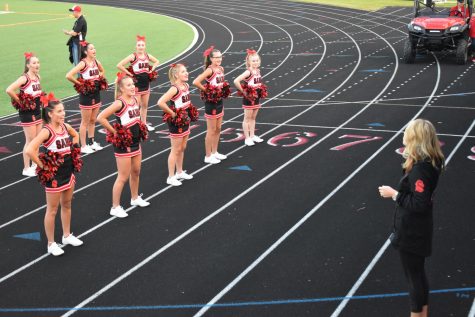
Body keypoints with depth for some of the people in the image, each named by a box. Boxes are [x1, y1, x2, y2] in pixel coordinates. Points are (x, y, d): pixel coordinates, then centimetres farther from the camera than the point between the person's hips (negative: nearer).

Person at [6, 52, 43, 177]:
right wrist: (19, 101, -20)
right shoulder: (24, 78, -19)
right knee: (30, 141, -2)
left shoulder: (37, 76, 5)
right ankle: (26, 169, 8)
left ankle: (35, 164, 27)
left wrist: (39, 100, 8)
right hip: (27, 112, -8)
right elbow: (9, 90, -32)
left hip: (37, 111, 8)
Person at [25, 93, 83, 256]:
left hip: (68, 172, 7)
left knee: (67, 205, 20)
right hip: (54, 175, -7)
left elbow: (76, 136, 22)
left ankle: (67, 236, 37)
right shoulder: (47, 131, -23)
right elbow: (30, 150, -34)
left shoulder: (65, 126, -2)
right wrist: (42, 166, -23)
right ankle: (51, 244, 18)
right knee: (52, 210, 6)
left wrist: (72, 151, 10)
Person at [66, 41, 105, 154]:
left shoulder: (96, 62, 3)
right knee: (85, 122, 4)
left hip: (96, 94, 7)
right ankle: (83, 146, 13)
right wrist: (79, 83, -17)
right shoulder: (83, 64, -18)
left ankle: (91, 142, 29)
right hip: (86, 95, -7)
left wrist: (100, 79, 8)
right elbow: (69, 76, -28)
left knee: (93, 120, 17)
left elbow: (102, 71, 26)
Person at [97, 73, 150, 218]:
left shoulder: (135, 100, 3)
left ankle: (135, 198, 40)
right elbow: (100, 118, -29)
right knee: (123, 177, -1)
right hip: (123, 144, -8)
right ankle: (115, 207, 10)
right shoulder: (119, 103, -21)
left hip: (135, 142, 8)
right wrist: (114, 131, -21)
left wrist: (140, 127, 10)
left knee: (136, 172, 21)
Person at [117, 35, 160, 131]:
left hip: (146, 84, 6)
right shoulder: (133, 56, -14)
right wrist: (129, 74, -17)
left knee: (145, 105, 16)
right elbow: (119, 65, -21)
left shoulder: (147, 56, 3)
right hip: (136, 84, -6)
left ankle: (144, 124, 28)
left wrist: (151, 70, 9)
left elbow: (157, 61, 24)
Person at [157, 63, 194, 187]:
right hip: (176, 122, -8)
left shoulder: (186, 86, 3)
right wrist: (172, 113, -24)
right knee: (176, 150, 0)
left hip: (185, 120, 8)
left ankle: (180, 172, 32)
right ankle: (171, 177, 10)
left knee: (182, 148, 18)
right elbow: (160, 102, -34)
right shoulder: (174, 89, -23)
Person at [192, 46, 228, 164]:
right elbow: (196, 82, -31)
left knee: (218, 129, 16)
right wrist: (206, 90, -18)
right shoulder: (210, 70, -19)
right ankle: (208, 156, 11)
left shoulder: (221, 69, 5)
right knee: (211, 131, 1)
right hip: (211, 102, -8)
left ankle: (214, 152, 29)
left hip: (219, 101, 8)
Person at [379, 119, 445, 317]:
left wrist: (394, 194, -20)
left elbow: (419, 204, -27)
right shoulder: (429, 162, 0)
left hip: (411, 233, -9)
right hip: (418, 229, 9)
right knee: (419, 274, 23)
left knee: (414, 277, 8)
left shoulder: (419, 169, -28)